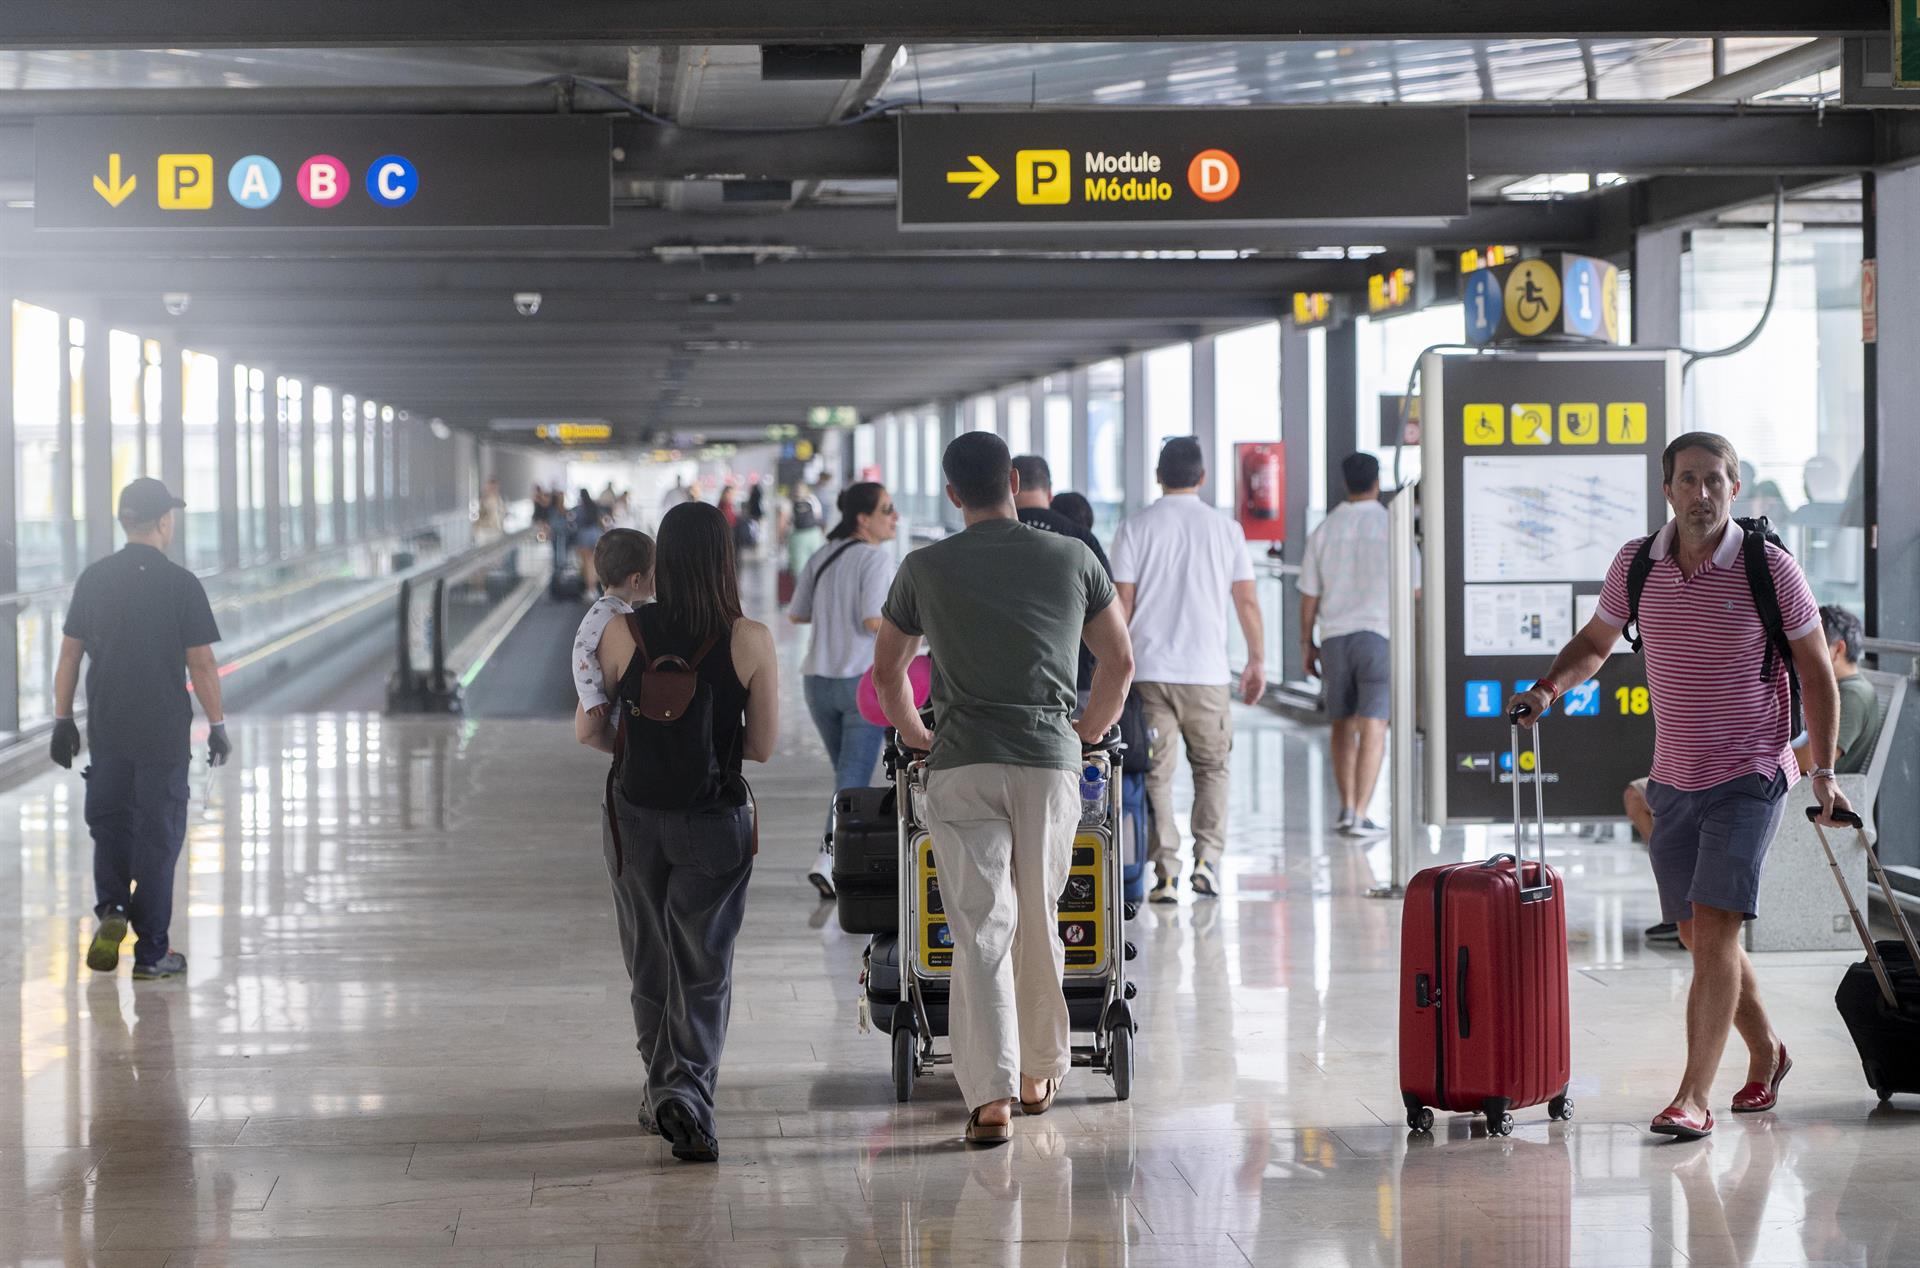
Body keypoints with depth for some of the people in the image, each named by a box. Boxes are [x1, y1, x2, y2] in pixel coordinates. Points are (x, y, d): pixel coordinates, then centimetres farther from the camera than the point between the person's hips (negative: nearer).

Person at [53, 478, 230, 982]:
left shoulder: (93, 579, 1)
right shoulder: (181, 584, -9)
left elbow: (69, 654, 4)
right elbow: (201, 663, -8)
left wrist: (63, 719, 11)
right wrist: (217, 726, 1)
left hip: (106, 729, 3)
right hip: (164, 732, -3)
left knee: (108, 825, 20)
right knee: (158, 834, 5)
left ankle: (112, 910, -3)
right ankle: (151, 954, 8)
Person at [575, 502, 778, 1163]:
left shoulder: (622, 634, -7)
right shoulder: (751, 641, -10)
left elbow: (587, 731, 1)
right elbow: (762, 747, -3)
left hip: (636, 816, 2)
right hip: (717, 819, -2)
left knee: (650, 963, 18)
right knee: (703, 970, 7)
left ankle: (664, 1090, 28)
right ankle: (686, 1091, -10)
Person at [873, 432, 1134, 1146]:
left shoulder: (926, 568, 6)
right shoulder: (1072, 559, 8)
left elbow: (887, 670, 16)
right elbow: (1120, 663, 13)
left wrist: (914, 733, 33)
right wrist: (1088, 732, 29)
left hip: (962, 764, -1)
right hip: (1050, 757, 1)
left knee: (980, 929, -4)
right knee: (1039, 923, 14)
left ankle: (991, 1098, -13)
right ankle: (1040, 1073, 28)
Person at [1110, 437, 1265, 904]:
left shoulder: (1135, 529, 0)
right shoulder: (1225, 529, 3)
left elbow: (1122, 604, -2)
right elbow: (1247, 602, 5)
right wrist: (1257, 661, 15)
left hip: (1149, 671, -1)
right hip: (1208, 672, 1)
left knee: (1156, 772, 3)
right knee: (1212, 767, 15)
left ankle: (1166, 868, -3)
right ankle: (1208, 857, 2)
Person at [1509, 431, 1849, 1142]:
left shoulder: (1770, 568, -10)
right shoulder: (1637, 564, 0)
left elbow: (1816, 670, -1)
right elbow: (1595, 643, 16)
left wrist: (1824, 773, -5)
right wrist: (1549, 688, -3)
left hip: (1750, 776, -5)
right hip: (1673, 781, 5)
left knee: (1714, 926, -16)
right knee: (1697, 933, 14)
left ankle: (1694, 1098, -16)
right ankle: (1765, 1054, 37)